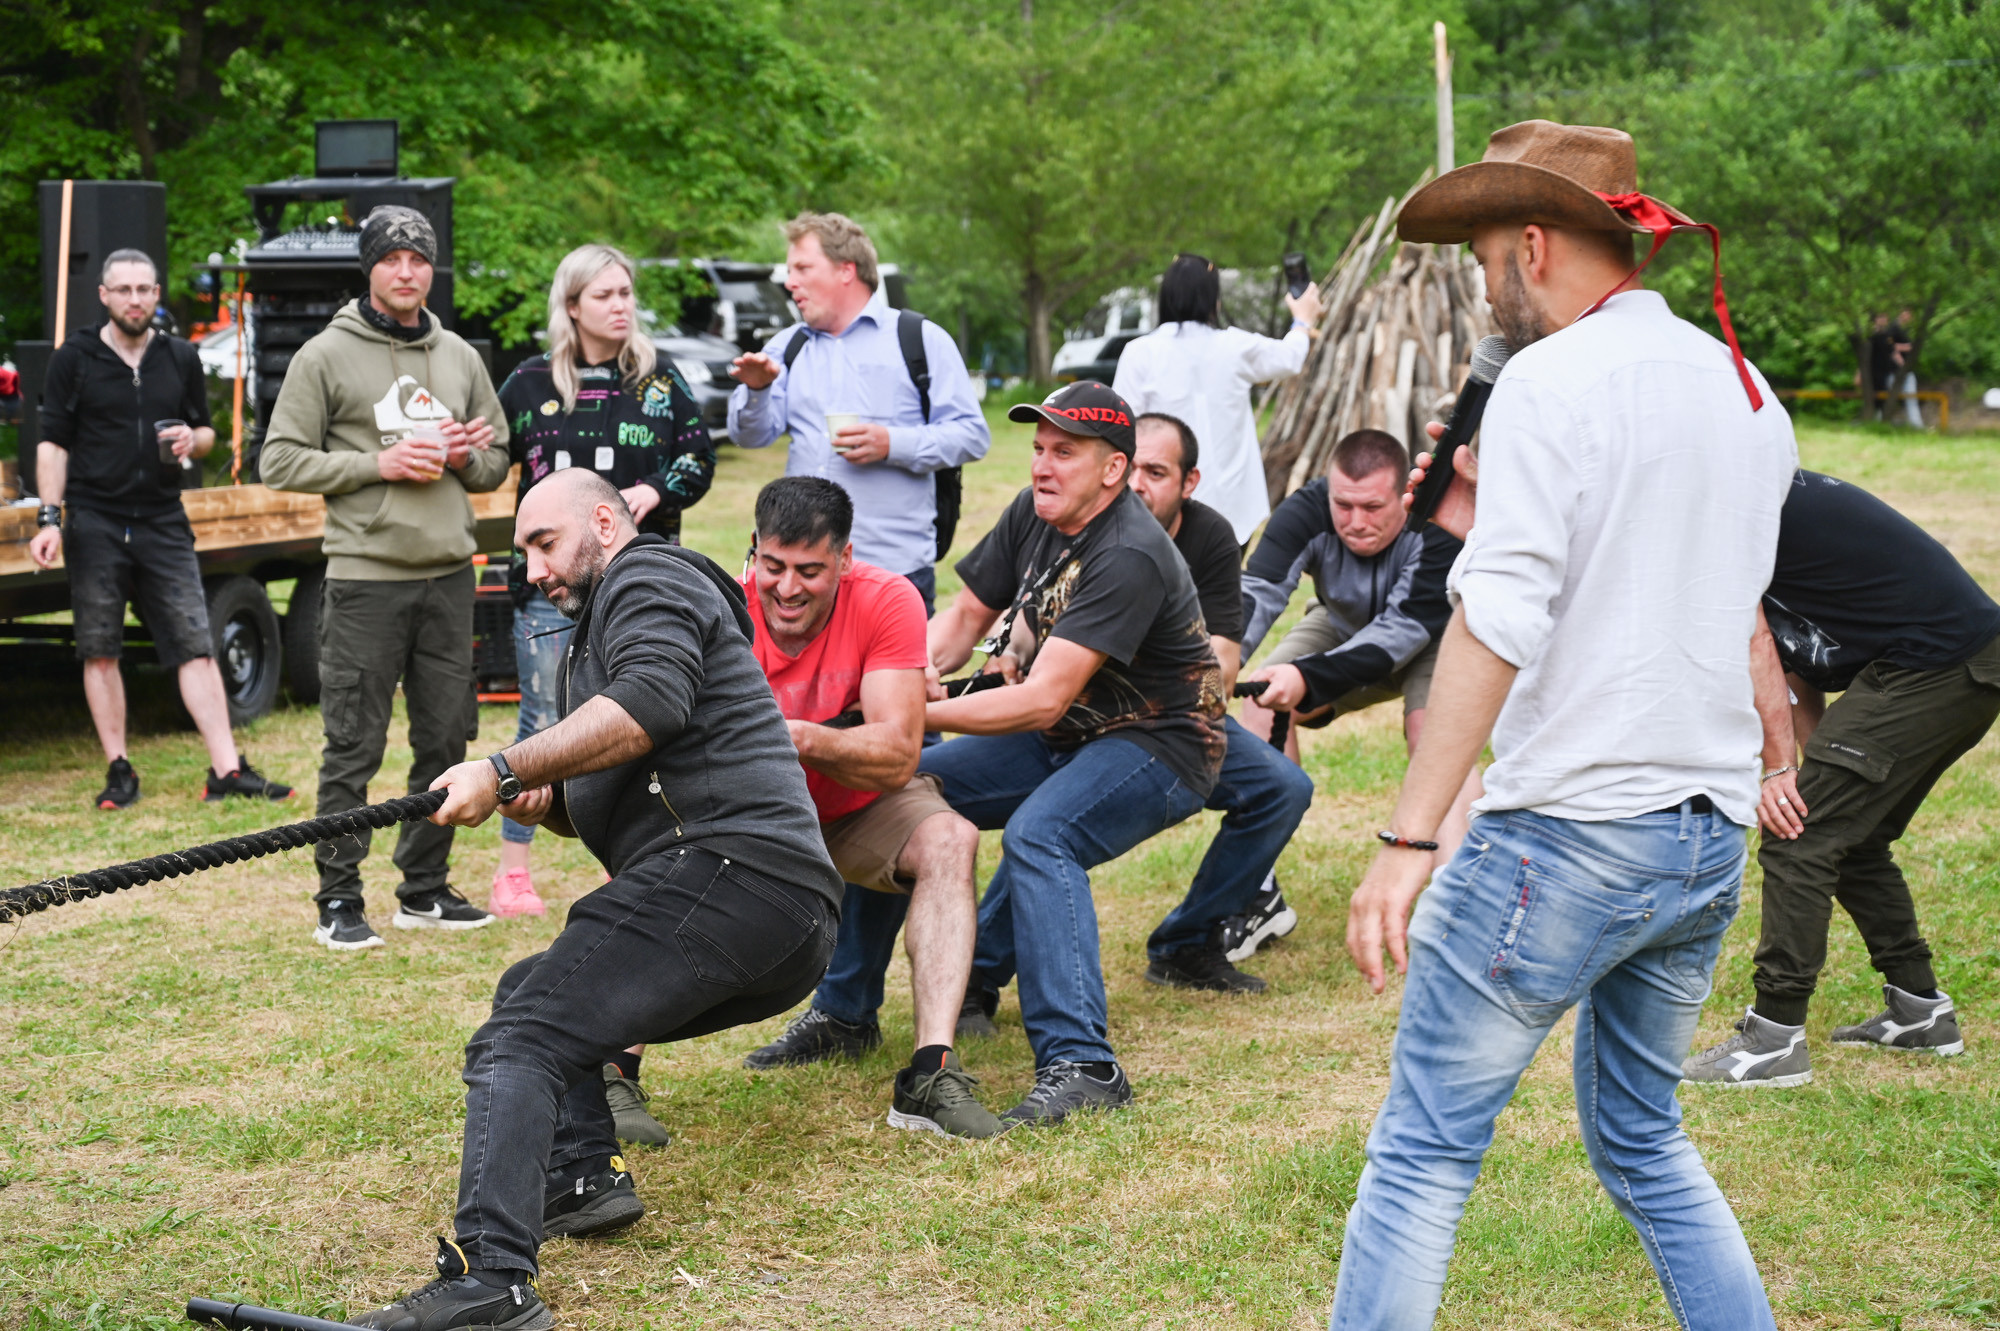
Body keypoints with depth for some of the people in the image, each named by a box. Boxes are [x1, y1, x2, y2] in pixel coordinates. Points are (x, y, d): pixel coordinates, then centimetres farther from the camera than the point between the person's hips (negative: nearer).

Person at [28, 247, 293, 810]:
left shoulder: (181, 359, 11)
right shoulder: (75, 358, 3)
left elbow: (206, 431, 20)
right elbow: (53, 443, 2)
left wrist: (192, 440, -5)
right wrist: (50, 519, -7)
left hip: (163, 523, 2)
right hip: (95, 525, -2)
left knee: (196, 646, -5)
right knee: (100, 652, 1)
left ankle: (227, 770, -7)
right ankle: (119, 770, 10)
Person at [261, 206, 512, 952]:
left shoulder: (460, 358, 14)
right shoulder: (326, 357, 0)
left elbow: (496, 462, 20)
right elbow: (281, 461, -4)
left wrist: (462, 456, -3)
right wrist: (380, 464, -13)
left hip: (449, 575, 5)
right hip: (365, 576, -5)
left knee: (446, 740, 9)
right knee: (353, 748, -3)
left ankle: (425, 889, 20)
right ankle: (339, 900, 4)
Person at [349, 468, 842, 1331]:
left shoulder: (646, 578, 4)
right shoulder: (601, 628, 35)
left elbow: (650, 707, -17)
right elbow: (613, 802, 30)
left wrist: (504, 770, -19)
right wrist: (544, 803, 9)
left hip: (726, 873, -10)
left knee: (518, 1043, -19)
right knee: (534, 990, 27)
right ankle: (583, 1175, 10)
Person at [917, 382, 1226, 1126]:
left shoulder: (1128, 557, -27)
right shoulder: (1032, 516, -1)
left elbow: (1042, 702, -32)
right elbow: (966, 616, 7)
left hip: (1155, 748, -9)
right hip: (1064, 739, 9)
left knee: (1038, 834, -35)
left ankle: (1079, 1065, -39)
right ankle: (969, 980, 18)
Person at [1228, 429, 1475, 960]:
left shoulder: (1439, 523, -36)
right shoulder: (1309, 511, -28)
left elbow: (1404, 629, -40)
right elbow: (1257, 592, -40)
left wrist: (1308, 677, -54)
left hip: (1432, 634, -3)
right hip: (1345, 625, 3)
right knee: (1264, 701, -18)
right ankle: (1260, 896, -11)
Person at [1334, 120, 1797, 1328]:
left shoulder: (1553, 379, -10)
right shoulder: (1748, 391, 13)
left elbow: (1497, 625, -20)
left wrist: (1408, 840, -22)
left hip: (1571, 832, -8)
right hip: (1713, 838, 8)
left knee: (1423, 1153, -1)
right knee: (1643, 1140, 22)